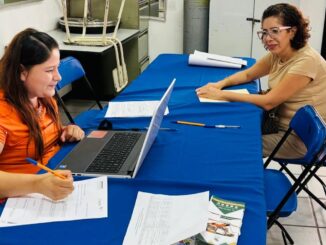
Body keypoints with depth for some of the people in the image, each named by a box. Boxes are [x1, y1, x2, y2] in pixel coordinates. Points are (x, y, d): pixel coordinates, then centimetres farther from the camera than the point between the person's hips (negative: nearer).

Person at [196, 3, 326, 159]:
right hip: (282, 124, 7)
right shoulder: (278, 53, -1)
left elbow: (268, 102, -26)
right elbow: (248, 75, 11)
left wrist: (221, 95, -23)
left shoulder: (306, 61, -26)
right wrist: (220, 84, -9)